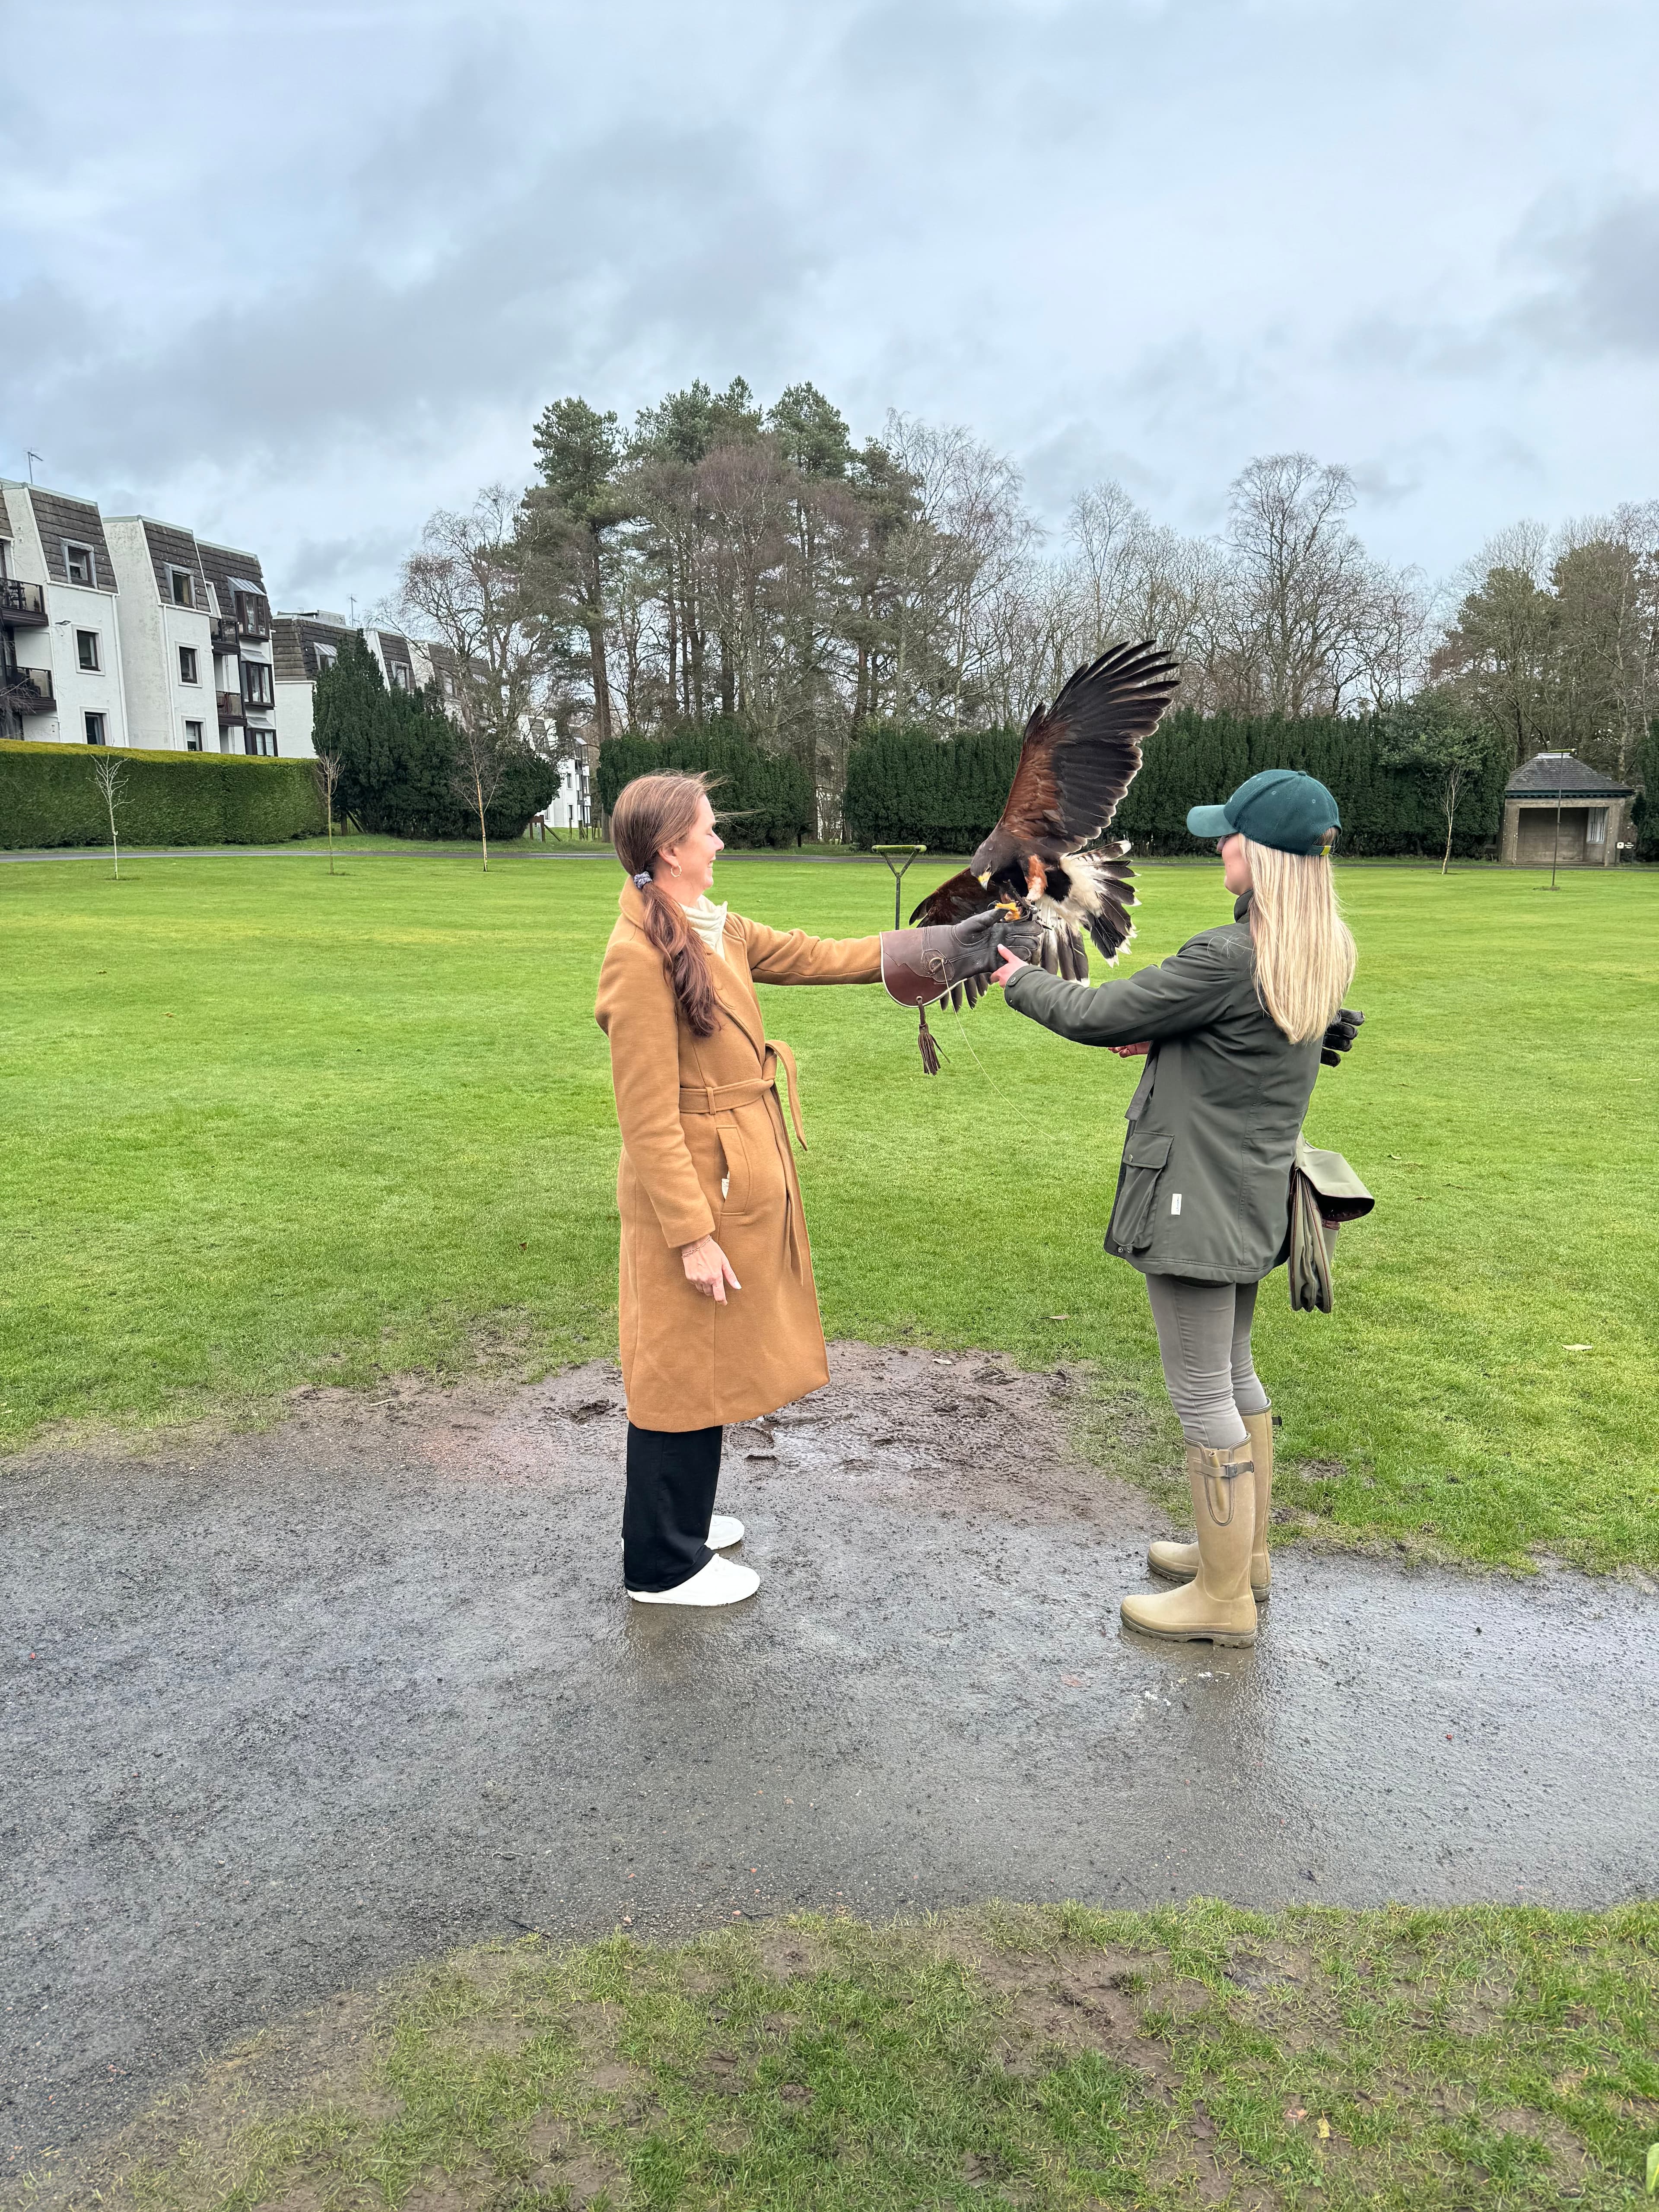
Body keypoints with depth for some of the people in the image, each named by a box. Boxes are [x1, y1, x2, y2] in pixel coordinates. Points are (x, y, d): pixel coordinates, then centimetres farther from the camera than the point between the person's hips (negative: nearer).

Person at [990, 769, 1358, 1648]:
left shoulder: (1228, 957, -25)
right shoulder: (1320, 952, 3)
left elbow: (1098, 1017, -15)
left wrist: (1021, 980, 1)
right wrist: (1159, 1037, 6)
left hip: (1194, 1202, -9)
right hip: (1251, 1197, 9)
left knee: (1201, 1394, 3)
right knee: (1235, 1376, 22)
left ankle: (1224, 1599, 16)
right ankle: (1242, 1552, 38)